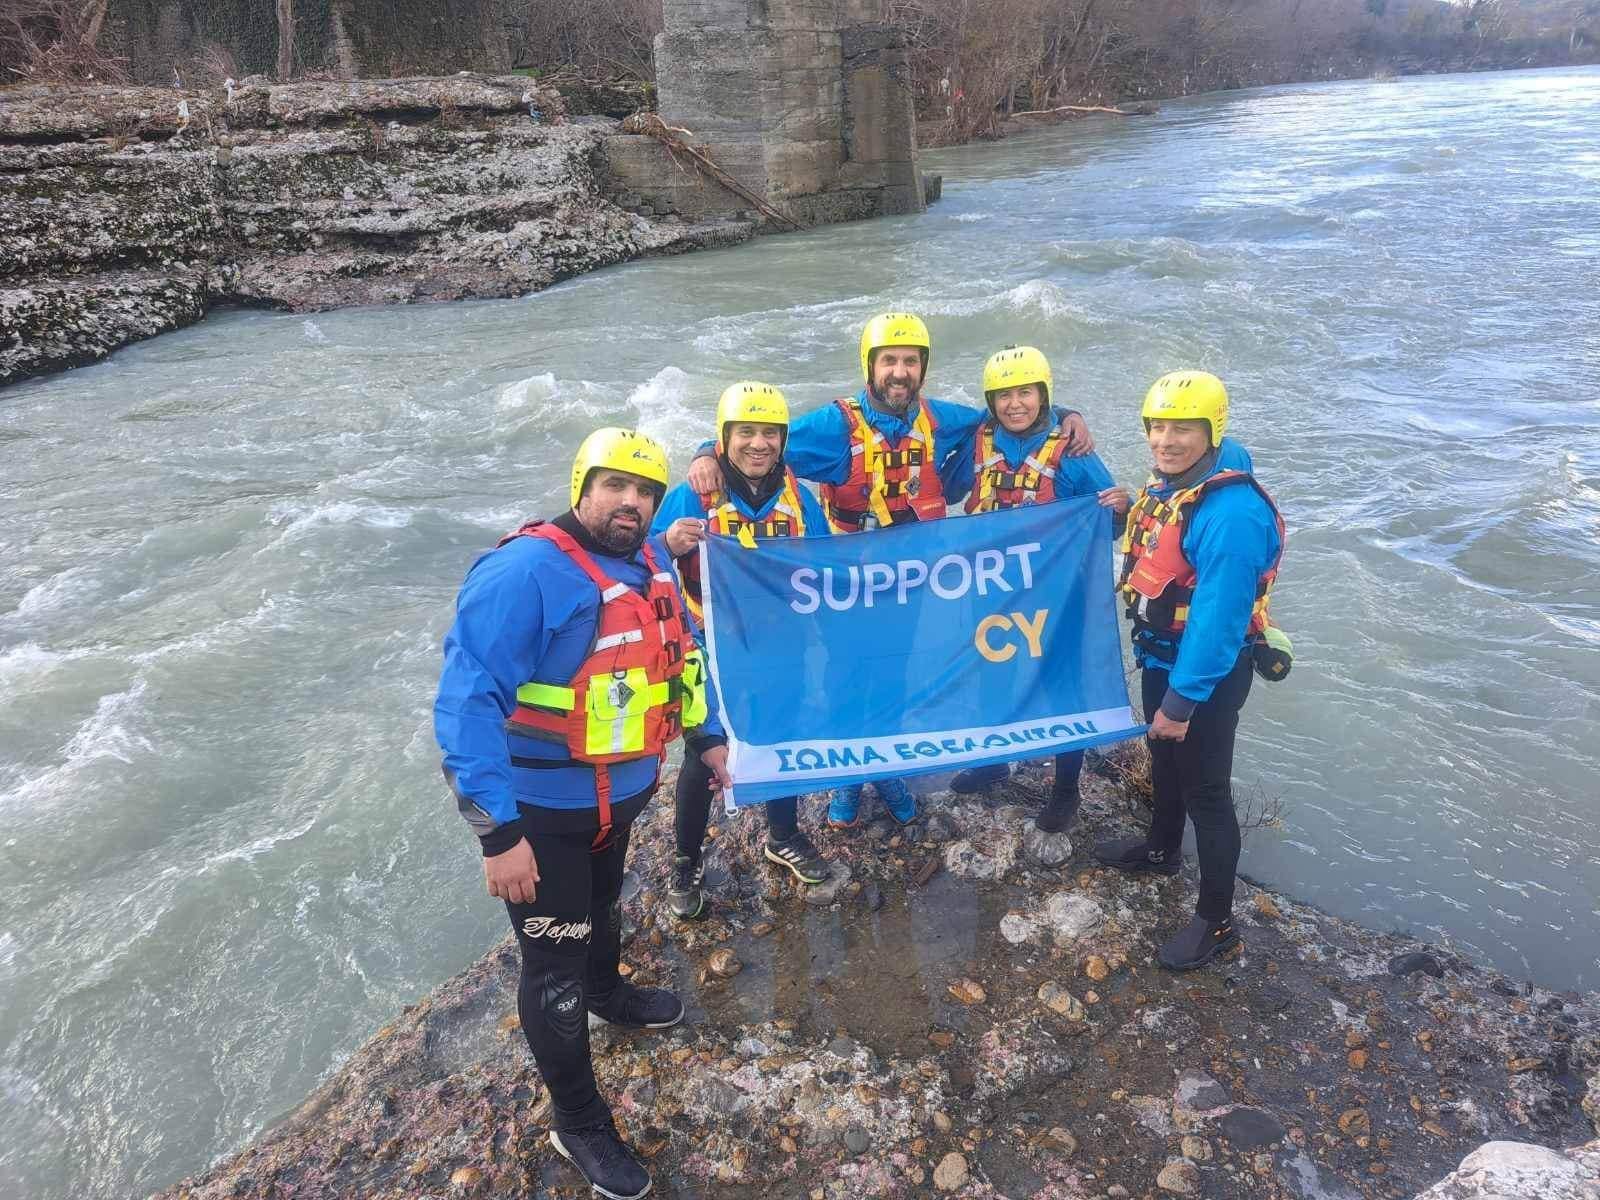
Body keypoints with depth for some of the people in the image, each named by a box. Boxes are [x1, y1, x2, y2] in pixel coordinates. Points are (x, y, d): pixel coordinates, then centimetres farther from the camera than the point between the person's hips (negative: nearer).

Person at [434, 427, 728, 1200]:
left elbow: (678, 653, 16)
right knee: (554, 967, 6)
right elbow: (467, 703, -31)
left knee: (603, 909, 32)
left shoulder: (650, 562, -1)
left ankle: (608, 992, 62)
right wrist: (497, 830, -32)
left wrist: (708, 737, 18)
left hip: (619, 792, 8)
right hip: (540, 808, -7)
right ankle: (578, 1123, 26)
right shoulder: (523, 572, -28)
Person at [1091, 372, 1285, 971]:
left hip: (1208, 671, -9)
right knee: (1164, 759, 27)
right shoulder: (1166, 485, -1)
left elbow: (1218, 619, -29)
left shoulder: (1232, 511, -29)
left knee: (1206, 792, 3)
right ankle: (1160, 849, 51)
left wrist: (1183, 699, -26)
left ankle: (1216, 921, 19)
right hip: (1161, 657, 9)